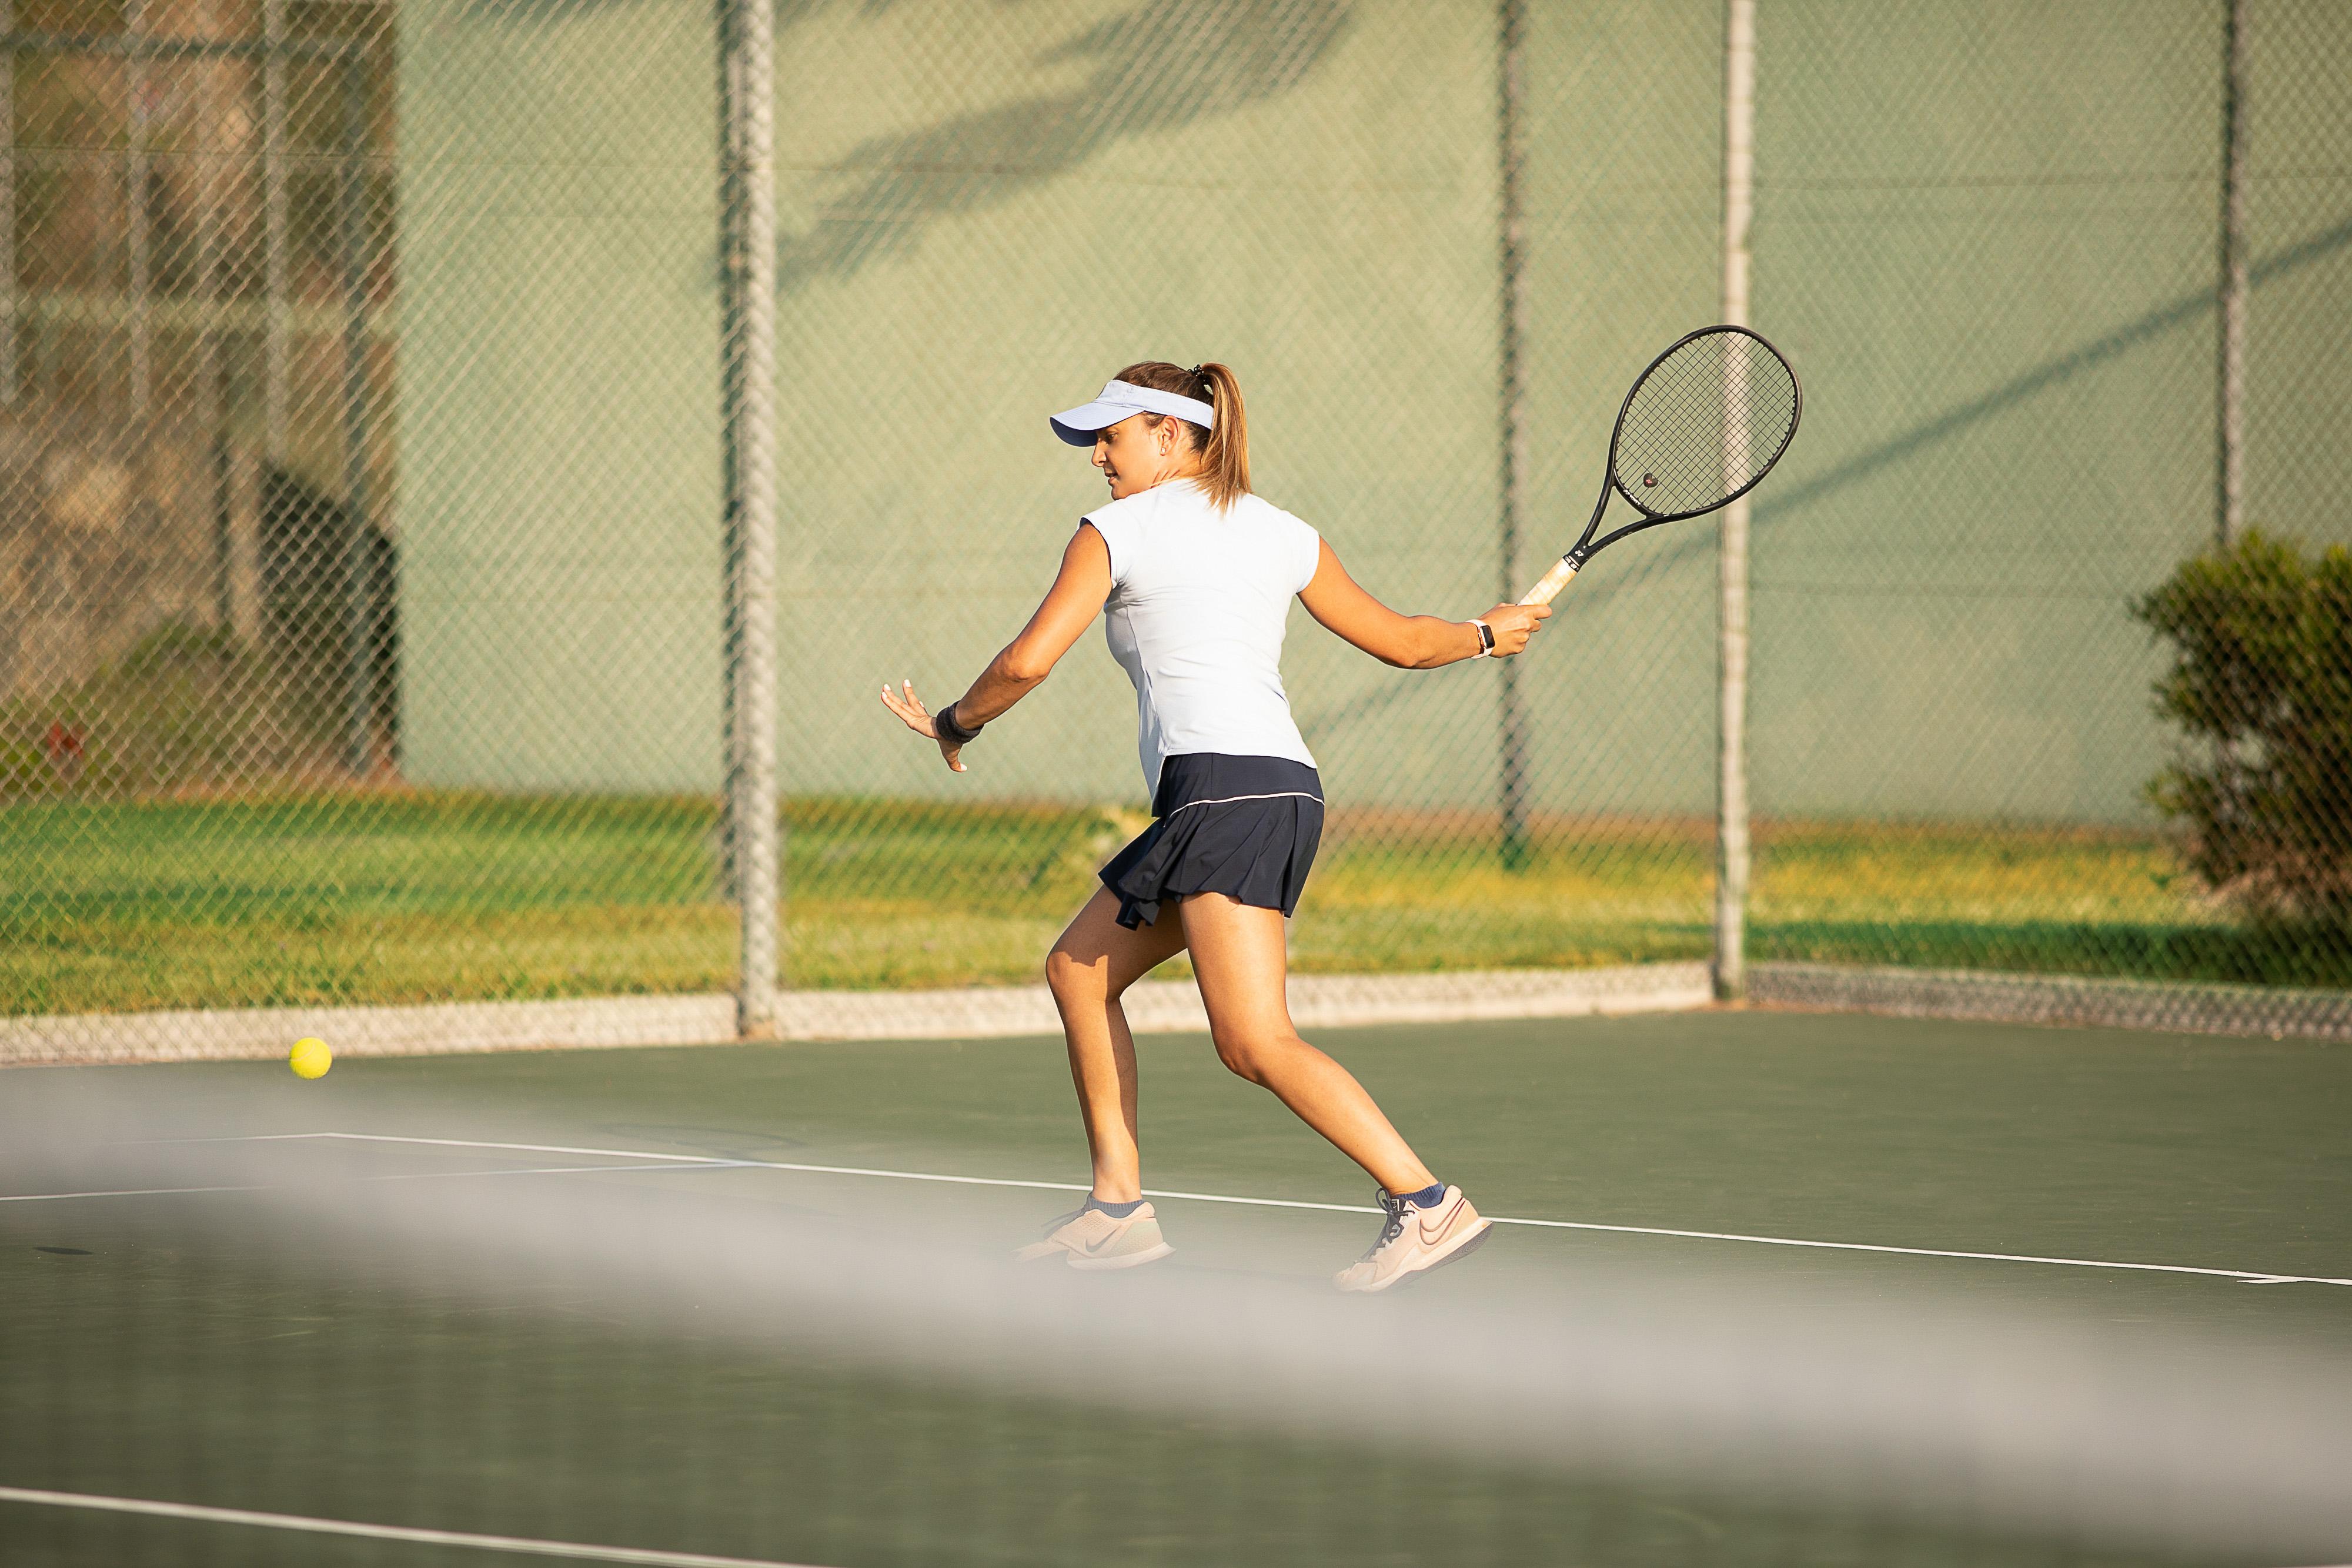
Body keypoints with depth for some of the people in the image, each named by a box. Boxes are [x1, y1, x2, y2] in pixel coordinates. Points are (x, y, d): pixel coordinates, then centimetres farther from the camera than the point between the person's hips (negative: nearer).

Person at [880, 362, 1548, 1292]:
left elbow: (1027, 663, -6)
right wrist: (1487, 634, 44)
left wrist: (955, 726, 14)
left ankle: (1427, 1205, -23)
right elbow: (1399, 640, 24)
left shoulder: (1116, 533, 1)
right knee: (1078, 972, 19)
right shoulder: (1283, 536, 18)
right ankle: (1118, 1210, 19)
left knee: (1255, 1045, -16)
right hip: (1285, 789, 9)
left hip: (1226, 792, -9)